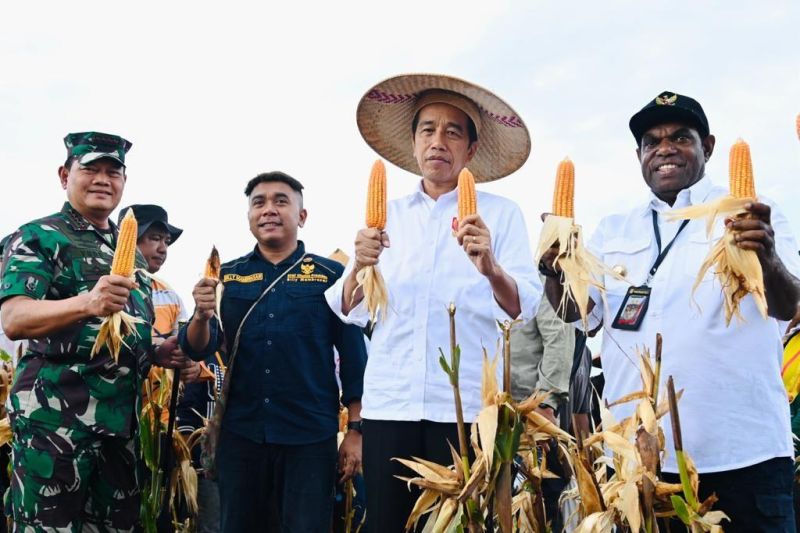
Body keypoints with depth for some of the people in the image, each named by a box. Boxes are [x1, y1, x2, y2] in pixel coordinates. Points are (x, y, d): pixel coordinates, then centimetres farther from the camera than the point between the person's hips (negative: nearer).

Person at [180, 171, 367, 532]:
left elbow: (354, 355, 3)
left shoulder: (331, 275, 2)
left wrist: (355, 430, -2)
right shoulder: (227, 276, 8)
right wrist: (201, 316, -19)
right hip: (239, 432, 2)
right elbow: (197, 350, 2)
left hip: (310, 435, -2)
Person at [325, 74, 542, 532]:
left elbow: (523, 308, -8)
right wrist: (359, 268, -16)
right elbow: (351, 312, 5)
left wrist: (490, 268, -29)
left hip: (467, 403, -2)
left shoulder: (500, 213, 4)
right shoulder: (387, 215, 13)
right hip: (389, 401, 3)